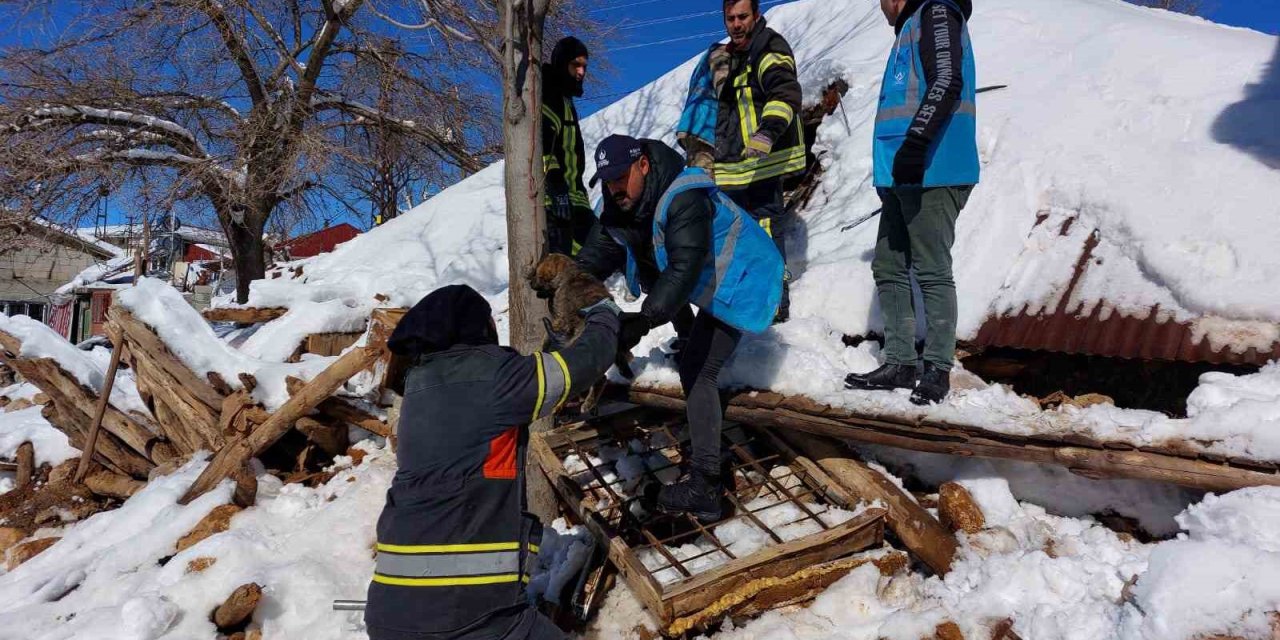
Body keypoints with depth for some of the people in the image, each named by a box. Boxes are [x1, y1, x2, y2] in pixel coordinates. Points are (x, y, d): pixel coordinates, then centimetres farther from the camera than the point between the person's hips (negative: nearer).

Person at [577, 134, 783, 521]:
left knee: (697, 373, -15)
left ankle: (704, 487, -14)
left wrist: (645, 320, -49)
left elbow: (684, 268, -40)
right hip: (712, 286, 10)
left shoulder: (683, 199, -32)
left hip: (740, 283, -10)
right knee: (696, 370, 19)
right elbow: (597, 255, -7)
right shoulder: (620, 205, -4)